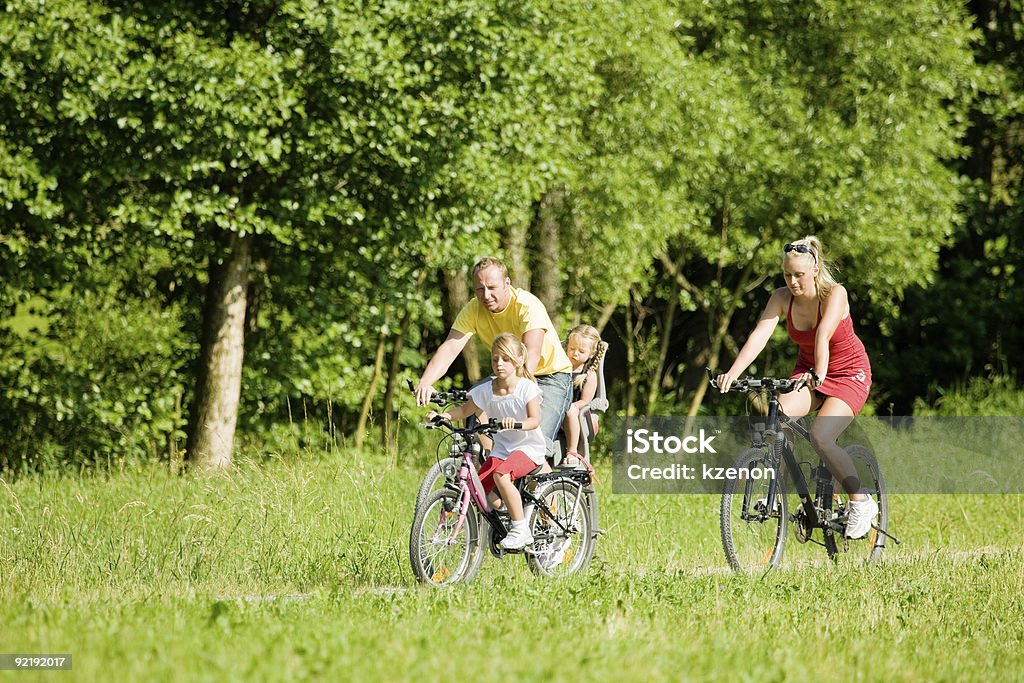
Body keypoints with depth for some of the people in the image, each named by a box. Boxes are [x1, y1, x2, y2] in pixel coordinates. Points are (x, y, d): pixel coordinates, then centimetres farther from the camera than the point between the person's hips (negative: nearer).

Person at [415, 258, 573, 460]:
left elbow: (531, 355, -40)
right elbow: (450, 347, -24)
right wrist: (425, 382, -42)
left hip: (551, 374, -6)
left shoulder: (529, 306, -27)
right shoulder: (473, 309, -13)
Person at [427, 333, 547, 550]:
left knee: (501, 475, -33)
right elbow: (465, 410, 12)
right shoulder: (485, 390, 1)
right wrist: (442, 415, -6)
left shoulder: (526, 388, -12)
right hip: (501, 449, 6)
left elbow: (535, 420, -20)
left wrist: (517, 424, -41)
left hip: (528, 447, -6)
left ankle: (521, 530, -24)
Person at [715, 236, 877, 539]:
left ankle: (861, 503, -6)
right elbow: (760, 335, -26)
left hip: (848, 373, -5)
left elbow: (823, 336, -41)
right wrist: (732, 373, -40)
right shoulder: (782, 297, -13)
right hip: (807, 372, 5)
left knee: (820, 437, -25)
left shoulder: (835, 294, -24)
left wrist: (819, 375, -57)